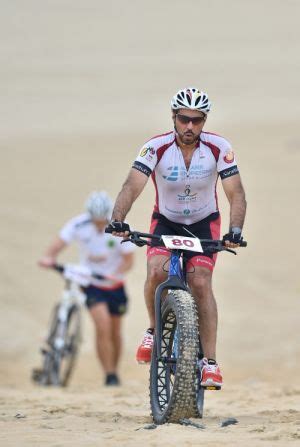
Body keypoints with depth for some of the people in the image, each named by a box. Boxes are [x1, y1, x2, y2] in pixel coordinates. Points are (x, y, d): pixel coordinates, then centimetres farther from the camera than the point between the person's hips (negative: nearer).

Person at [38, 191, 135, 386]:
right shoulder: (79, 225, -17)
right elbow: (60, 243, -24)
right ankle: (110, 375, -14)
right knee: (103, 327, -20)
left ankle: (115, 371, 34)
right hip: (92, 284, -1)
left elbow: (128, 259, -17)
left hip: (114, 284, 1)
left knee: (115, 331, 12)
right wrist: (49, 257, -45)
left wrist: (116, 274, -36)